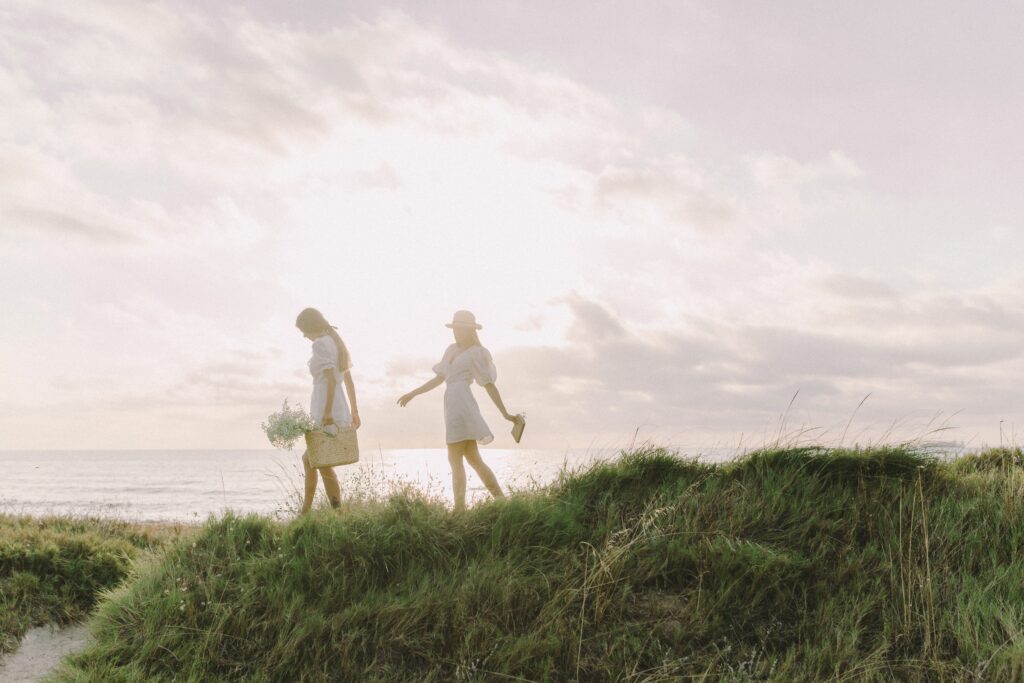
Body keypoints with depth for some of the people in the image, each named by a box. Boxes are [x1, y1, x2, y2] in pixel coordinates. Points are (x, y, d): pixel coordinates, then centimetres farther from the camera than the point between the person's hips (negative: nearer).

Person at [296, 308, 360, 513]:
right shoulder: (337, 341, 17)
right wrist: (354, 411, 22)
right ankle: (305, 511, 19)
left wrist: (327, 413, -23)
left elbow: (331, 379, -20)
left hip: (326, 410, -10)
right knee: (309, 458, 16)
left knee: (323, 464, -2)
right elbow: (349, 381, 19)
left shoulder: (321, 344, -11)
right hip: (341, 409, 10)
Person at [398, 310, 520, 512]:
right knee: (473, 460, 8)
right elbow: (439, 379, 26)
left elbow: (489, 385, -1)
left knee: (455, 459, -8)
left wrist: (505, 414, -1)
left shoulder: (476, 353, 0)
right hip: (453, 405, 8)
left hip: (460, 403, -8)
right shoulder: (451, 350, 21)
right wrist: (412, 394, 25)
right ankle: (501, 500, 11)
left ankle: (460, 508, -6)